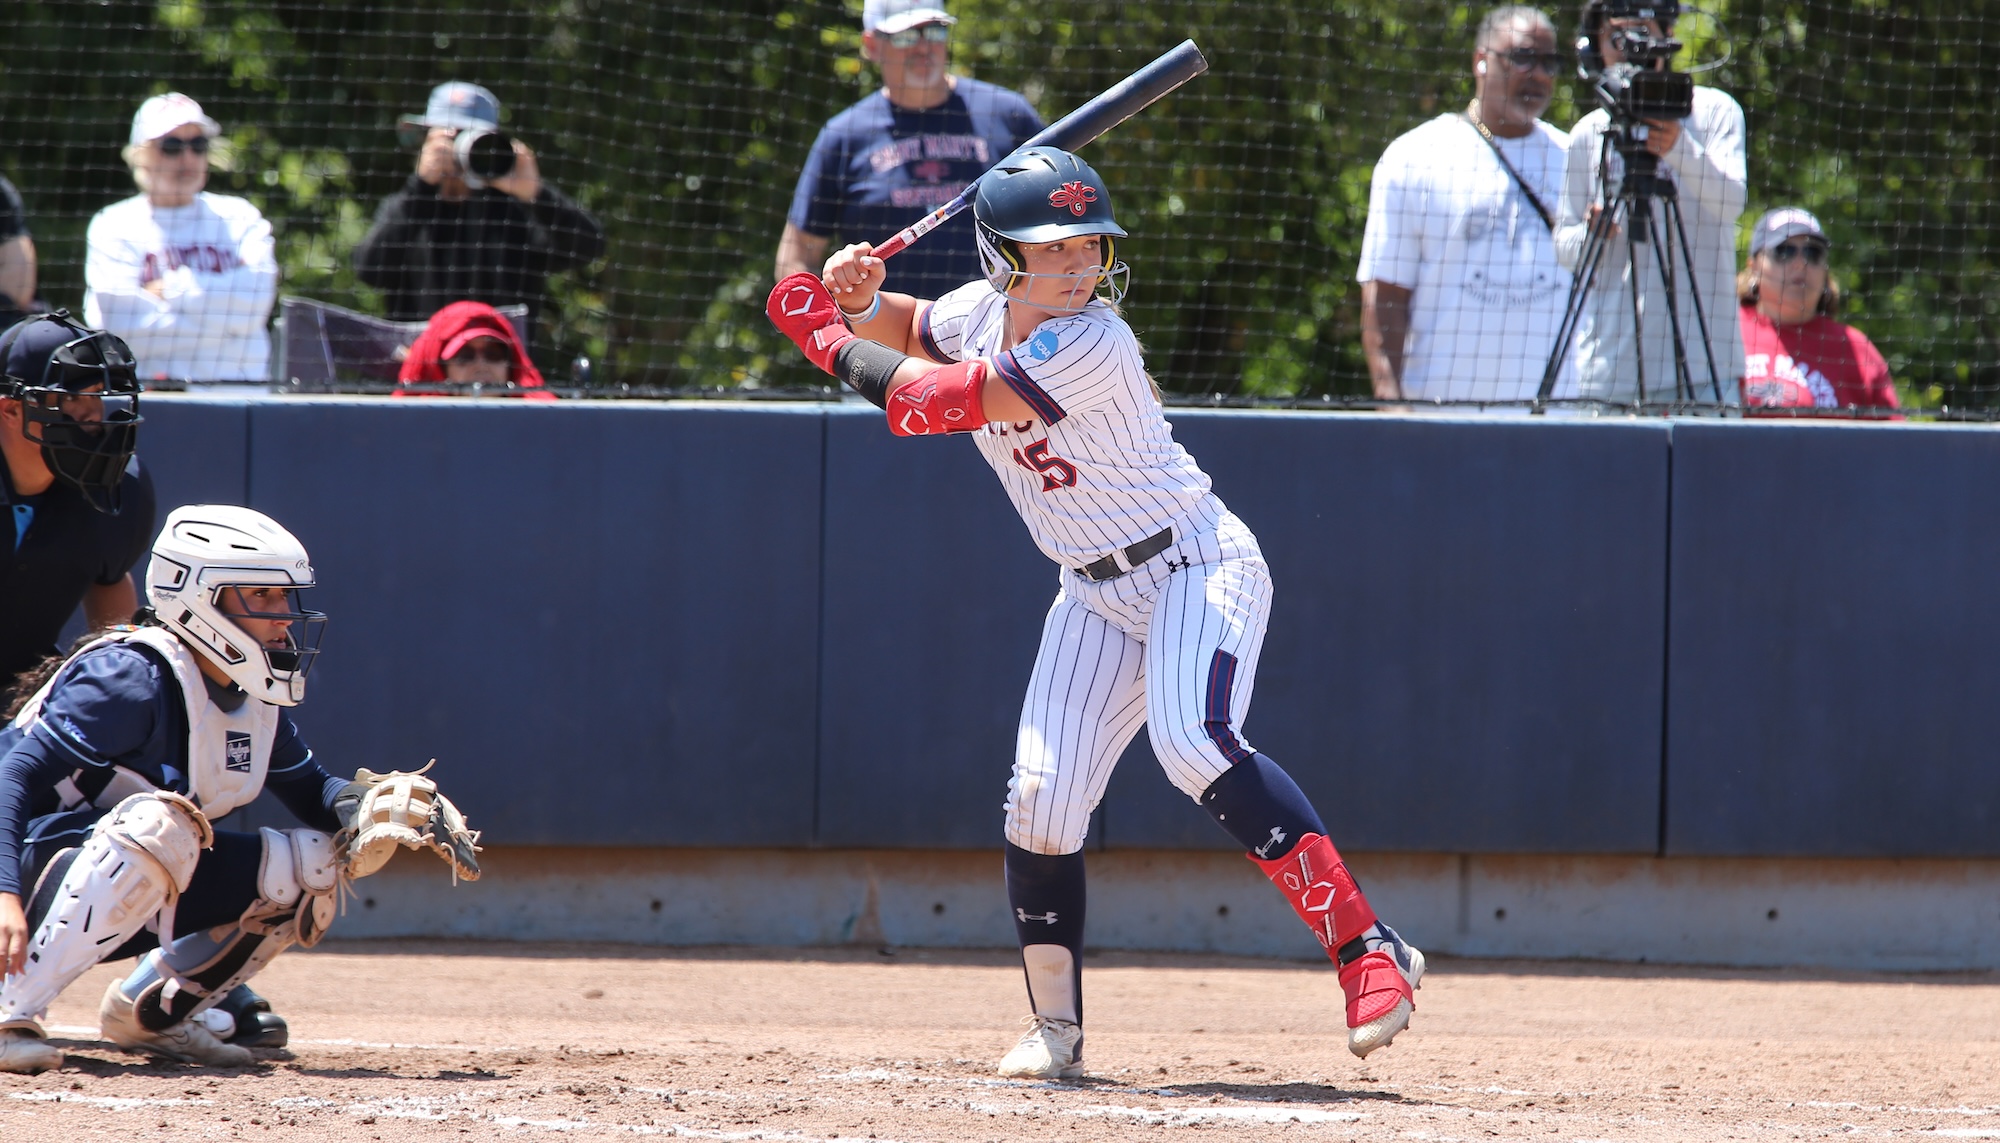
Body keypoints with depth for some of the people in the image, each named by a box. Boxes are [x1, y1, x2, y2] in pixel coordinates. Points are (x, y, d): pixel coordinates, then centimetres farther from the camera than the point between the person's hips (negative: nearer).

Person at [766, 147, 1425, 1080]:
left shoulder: (1091, 345, -25)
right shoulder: (978, 312, -1)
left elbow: (935, 403, -27)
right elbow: (908, 331, 22)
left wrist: (822, 336, -14)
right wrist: (856, 299, -3)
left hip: (1198, 568, -7)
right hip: (1098, 593, 8)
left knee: (1193, 742, -31)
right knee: (1042, 793, -5)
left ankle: (1366, 947, -31)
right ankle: (1055, 1028, 10)